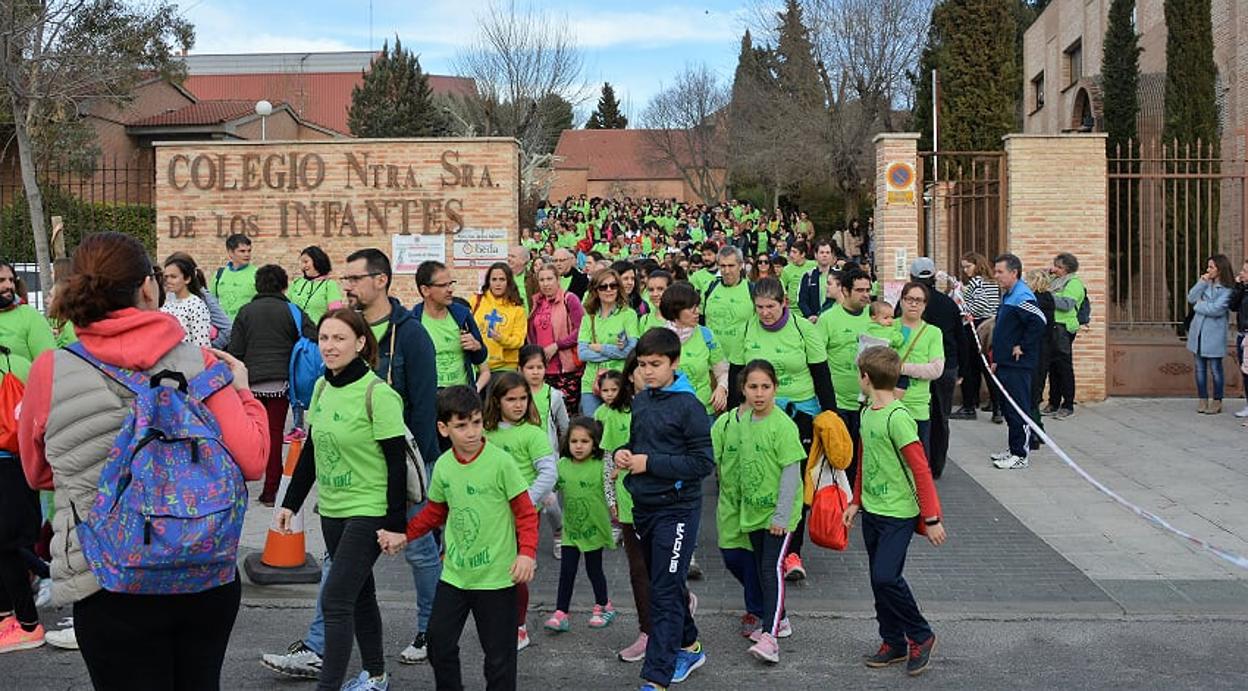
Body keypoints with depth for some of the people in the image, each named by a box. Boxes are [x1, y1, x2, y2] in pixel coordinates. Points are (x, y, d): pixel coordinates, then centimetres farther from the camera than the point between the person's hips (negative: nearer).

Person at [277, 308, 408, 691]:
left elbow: (396, 462, -16)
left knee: (335, 599, -11)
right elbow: (310, 450, 14)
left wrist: (395, 523, -17)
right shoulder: (322, 387, 5)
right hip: (332, 509, 7)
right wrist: (291, 502, 12)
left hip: (369, 511, -7)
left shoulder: (377, 393, -17)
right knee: (358, 595, 17)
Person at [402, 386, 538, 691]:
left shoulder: (500, 462, -13)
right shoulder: (443, 466, 1)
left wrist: (527, 552, -21)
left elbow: (525, 512, -9)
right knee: (439, 644, 9)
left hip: (496, 576, -4)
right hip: (454, 573, 4)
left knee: (499, 654, 5)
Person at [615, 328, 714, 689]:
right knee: (662, 584, 19)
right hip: (643, 506, 7)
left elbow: (703, 463, -16)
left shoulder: (688, 406, -14)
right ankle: (688, 646, 39)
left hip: (676, 509, -7)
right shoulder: (640, 401, 7)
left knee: (664, 592, -7)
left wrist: (650, 464, -18)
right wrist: (623, 454, -2)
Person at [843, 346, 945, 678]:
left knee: (886, 576, -16)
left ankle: (920, 637, 4)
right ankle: (893, 643, 24)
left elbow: (921, 470, -20)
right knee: (879, 580, 12)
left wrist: (931, 518, -20)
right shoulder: (867, 413, 7)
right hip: (872, 510, 9)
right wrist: (856, 501, 22)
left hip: (898, 513, -9)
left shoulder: (897, 417, -20)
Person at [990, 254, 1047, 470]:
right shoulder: (1007, 296, 15)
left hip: (1018, 365, -10)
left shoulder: (1021, 297, -17)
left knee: (1017, 410, -5)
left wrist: (1022, 347, -20)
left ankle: (1020, 455, 0)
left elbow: (1039, 322, -30)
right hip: (1005, 364, 10)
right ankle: (1014, 449, 25)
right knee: (1008, 408, 16)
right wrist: (997, 358, 20)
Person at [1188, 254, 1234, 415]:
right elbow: (1191, 298, -1)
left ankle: (1217, 402, 12)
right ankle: (1202, 400, 18)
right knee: (1200, 368, 10)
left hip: (1214, 334, -5)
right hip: (1198, 331, 5)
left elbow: (1216, 309, -18)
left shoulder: (1227, 289, -8)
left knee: (1215, 368, 2)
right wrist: (1202, 283, -8)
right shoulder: (1206, 283, 8)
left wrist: (1198, 305, -6)